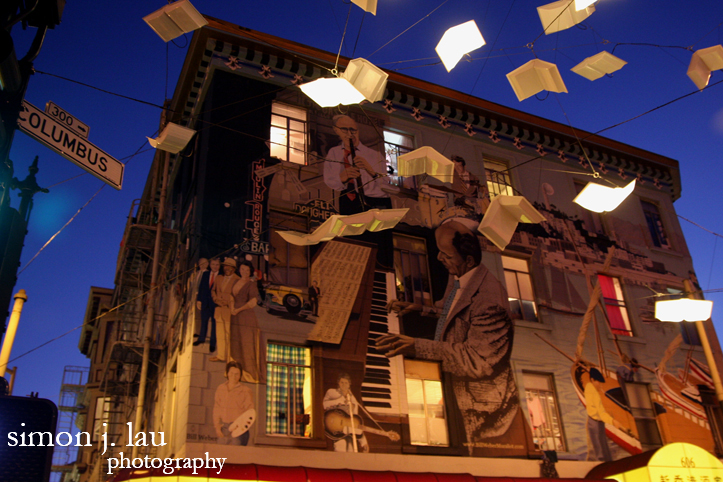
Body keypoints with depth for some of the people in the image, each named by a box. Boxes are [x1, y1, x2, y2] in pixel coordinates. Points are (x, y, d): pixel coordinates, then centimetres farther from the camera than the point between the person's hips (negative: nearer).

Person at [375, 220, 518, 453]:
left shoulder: (489, 299, -29)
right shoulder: (459, 278, 1)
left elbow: (478, 360, -32)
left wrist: (418, 347, -34)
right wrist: (418, 308, 10)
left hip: (477, 399, -9)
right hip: (451, 381, 9)